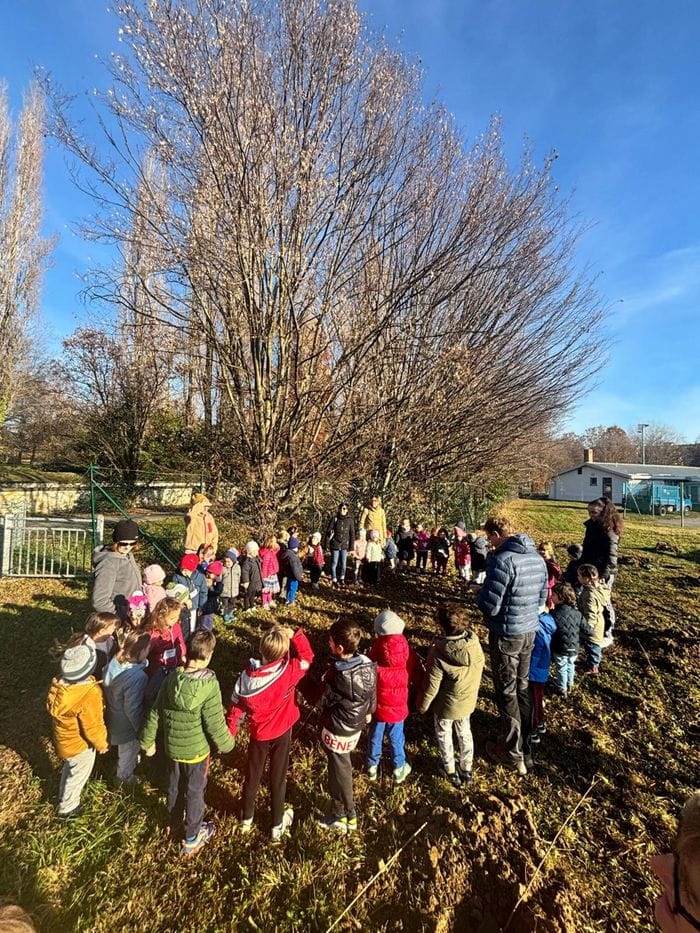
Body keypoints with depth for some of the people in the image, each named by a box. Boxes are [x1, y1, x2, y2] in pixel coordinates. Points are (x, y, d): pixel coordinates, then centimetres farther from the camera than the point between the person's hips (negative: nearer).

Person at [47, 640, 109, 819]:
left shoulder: (59, 682, -19)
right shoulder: (89, 695, -40)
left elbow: (55, 710, 2)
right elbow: (93, 727, -26)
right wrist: (102, 744, -8)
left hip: (64, 737, 7)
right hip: (79, 743, -7)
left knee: (70, 767, 33)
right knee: (79, 773, 22)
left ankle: (64, 796, 56)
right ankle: (67, 808, 44)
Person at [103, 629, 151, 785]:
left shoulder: (115, 661, -19)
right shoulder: (137, 677, -40)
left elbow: (108, 688, -1)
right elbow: (133, 709, -29)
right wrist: (141, 730, -12)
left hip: (114, 715, 7)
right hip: (127, 723, -7)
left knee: (124, 746, 35)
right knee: (129, 749, 25)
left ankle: (132, 761, 61)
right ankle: (124, 776, 50)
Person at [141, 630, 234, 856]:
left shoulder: (171, 679, -17)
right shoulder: (209, 686, -32)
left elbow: (155, 713, -5)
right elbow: (215, 725, -23)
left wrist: (147, 741, 11)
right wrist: (226, 744, -4)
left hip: (173, 747, 4)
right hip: (196, 750, -4)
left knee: (175, 785, 27)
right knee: (194, 791, 19)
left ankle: (176, 824, 51)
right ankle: (192, 838, 39)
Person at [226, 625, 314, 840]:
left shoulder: (247, 674, -24)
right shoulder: (289, 671, -31)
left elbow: (235, 705, -10)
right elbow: (307, 656, -12)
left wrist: (229, 731, 5)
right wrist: (293, 634, -15)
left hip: (258, 733, 2)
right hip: (282, 732, -2)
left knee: (252, 776, 24)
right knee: (278, 778, 19)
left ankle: (246, 819, 46)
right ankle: (277, 825, 38)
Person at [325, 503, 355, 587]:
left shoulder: (350, 520, -2)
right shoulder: (335, 519, -6)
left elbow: (352, 534, 4)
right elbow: (328, 532, -2)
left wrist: (351, 546, 2)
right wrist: (327, 545, -4)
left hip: (345, 545, 2)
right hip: (335, 544, -1)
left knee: (343, 563, 7)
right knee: (334, 563, 5)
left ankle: (342, 578, 28)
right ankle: (334, 580, 21)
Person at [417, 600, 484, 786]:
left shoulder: (439, 654, -37)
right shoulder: (474, 642, -23)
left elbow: (431, 686, -24)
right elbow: (479, 668, -5)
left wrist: (422, 705, -4)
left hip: (446, 705, -4)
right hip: (468, 701, 4)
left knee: (444, 735, 24)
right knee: (464, 731, 30)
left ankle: (450, 771, 44)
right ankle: (467, 768, 49)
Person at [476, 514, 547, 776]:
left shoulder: (502, 560, -24)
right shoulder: (537, 557, 1)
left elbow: (490, 607, -24)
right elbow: (542, 598, 11)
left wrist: (480, 591, -5)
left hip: (506, 635, -7)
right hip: (530, 631, 8)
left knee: (507, 693, 9)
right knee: (523, 689, 21)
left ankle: (513, 754, 24)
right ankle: (525, 747, 36)